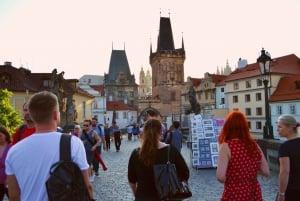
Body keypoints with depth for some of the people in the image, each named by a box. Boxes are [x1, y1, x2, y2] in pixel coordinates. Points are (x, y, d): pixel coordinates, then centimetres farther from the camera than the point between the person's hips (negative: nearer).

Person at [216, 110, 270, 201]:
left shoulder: (226, 146, -16)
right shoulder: (254, 145, -1)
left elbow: (220, 176, -23)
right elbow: (266, 172, 5)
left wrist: (228, 181, -2)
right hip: (254, 193, 5)